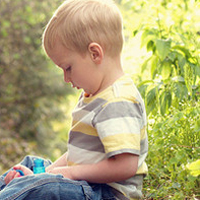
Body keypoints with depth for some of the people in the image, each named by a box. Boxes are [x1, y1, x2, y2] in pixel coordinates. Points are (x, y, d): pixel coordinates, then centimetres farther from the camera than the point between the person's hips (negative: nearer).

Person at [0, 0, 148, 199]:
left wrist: (72, 172, -20)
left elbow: (126, 166, -29)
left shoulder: (118, 103, -22)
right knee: (30, 164, 22)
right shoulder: (91, 95, 15)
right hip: (86, 184, 11)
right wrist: (50, 172, 7)